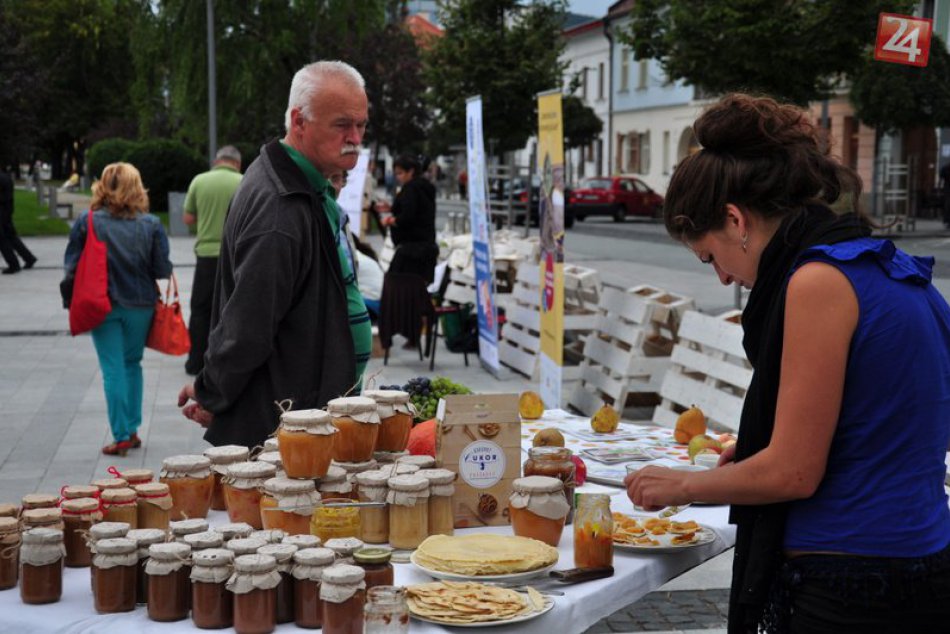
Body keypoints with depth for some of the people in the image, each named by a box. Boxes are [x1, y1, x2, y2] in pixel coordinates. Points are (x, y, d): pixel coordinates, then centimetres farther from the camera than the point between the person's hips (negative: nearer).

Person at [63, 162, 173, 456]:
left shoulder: (86, 221, -9)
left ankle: (122, 436, 3)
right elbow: (163, 269, -6)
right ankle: (132, 429, 21)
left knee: (113, 370, 3)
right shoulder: (151, 224, -6)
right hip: (140, 304, 2)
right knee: (132, 364, 18)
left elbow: (72, 266, -6)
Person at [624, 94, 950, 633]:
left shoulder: (819, 281, -16)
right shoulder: (892, 268, 12)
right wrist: (756, 456, 18)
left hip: (850, 590, -9)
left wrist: (683, 484, -1)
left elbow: (793, 473, -16)